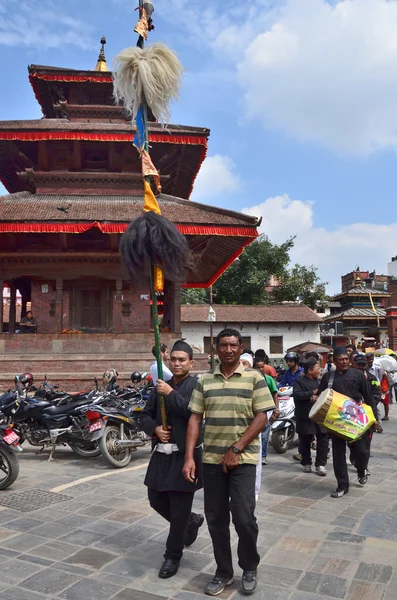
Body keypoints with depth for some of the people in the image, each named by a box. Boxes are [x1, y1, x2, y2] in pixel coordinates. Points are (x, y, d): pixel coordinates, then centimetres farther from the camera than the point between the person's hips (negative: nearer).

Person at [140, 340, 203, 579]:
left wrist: (171, 393, -23)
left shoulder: (196, 386, -9)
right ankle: (191, 521, 43)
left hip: (184, 455, -7)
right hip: (161, 453, 7)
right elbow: (145, 416, 12)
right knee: (157, 500, 18)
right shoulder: (162, 386, 10)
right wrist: (155, 429, -8)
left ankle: (173, 556, 23)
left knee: (179, 509, 3)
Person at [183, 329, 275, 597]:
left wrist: (235, 449, -12)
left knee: (244, 517, -4)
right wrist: (189, 457, -5)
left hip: (243, 459, -3)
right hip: (212, 459, 3)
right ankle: (224, 572, 29)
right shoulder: (204, 380, 5)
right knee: (216, 519, 10)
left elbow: (261, 418, -7)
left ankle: (250, 568, 23)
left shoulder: (254, 377, -3)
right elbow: (195, 419, 4)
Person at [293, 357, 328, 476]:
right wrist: (312, 393, -21)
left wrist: (318, 397, -13)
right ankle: (306, 463, 23)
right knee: (305, 441, 8)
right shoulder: (299, 381, -6)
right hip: (305, 417, -4)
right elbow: (297, 395, -20)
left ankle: (320, 464, 9)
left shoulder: (319, 381, 13)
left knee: (323, 440, 0)